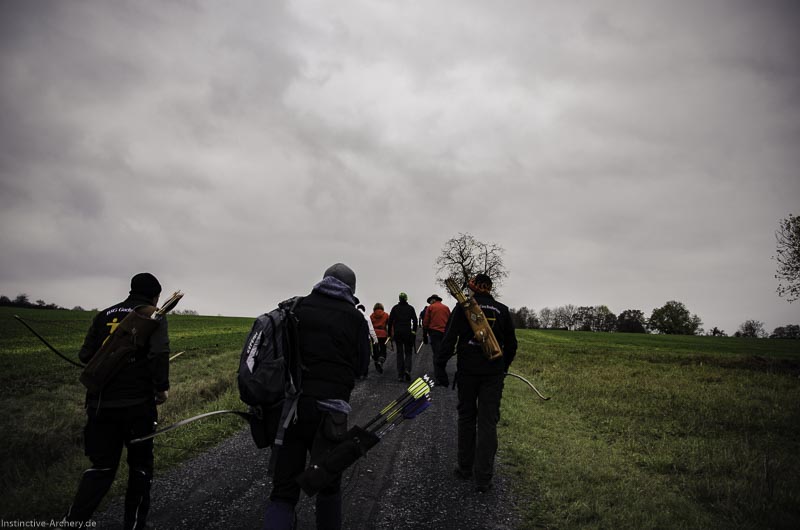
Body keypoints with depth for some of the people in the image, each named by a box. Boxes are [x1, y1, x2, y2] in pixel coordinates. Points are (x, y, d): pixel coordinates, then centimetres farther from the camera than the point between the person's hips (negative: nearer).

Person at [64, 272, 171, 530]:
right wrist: (162, 388, -6)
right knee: (140, 464, 13)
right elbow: (159, 354, -18)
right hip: (138, 403, -4)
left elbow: (86, 355, 8)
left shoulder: (104, 315, 11)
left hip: (101, 402, 4)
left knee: (102, 465, 14)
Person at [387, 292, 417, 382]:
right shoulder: (410, 308, 2)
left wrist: (390, 333, 6)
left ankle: (400, 375, 4)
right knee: (408, 352, 9)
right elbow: (415, 320, -4)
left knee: (399, 353, 7)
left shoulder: (395, 308, 4)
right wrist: (414, 331, 3)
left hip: (397, 333, 1)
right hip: (408, 332, -1)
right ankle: (407, 370, -16)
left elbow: (390, 321, 1)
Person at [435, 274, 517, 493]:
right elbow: (511, 344, 11)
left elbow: (450, 337, -8)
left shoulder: (463, 306, -2)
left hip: (467, 370, -1)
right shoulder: (502, 309, 6)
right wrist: (503, 366, 24)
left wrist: (440, 366, -6)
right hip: (493, 372, 1)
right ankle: (483, 478, 1)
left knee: (466, 417, 15)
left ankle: (466, 467, 24)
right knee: (488, 422, 3)